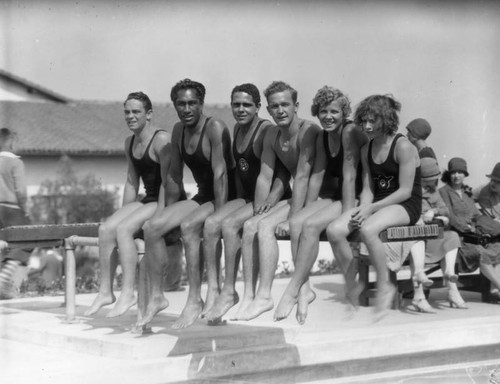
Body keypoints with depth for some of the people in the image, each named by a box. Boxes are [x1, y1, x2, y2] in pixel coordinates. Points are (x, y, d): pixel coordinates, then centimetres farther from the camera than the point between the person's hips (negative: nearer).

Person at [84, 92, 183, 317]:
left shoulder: (161, 140, -13)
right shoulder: (130, 143, 14)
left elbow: (167, 180, -17)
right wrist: (123, 213, 11)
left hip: (166, 203, -8)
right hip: (147, 200, 8)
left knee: (123, 229, -27)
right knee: (106, 228, -14)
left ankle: (128, 293, -24)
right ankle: (105, 291, -10)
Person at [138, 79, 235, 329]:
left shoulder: (215, 128, -16)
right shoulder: (178, 130, 7)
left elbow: (220, 173, -23)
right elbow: (174, 175, 14)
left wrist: (217, 217, -28)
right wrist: (169, 212, 10)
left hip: (228, 197, -7)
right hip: (202, 197, 7)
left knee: (188, 225, -33)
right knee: (152, 226, -11)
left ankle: (195, 300, -26)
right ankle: (155, 296, -5)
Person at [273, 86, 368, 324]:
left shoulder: (350, 132, -14)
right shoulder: (322, 138, 11)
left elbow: (349, 176, -19)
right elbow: (317, 175, 10)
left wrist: (347, 216, -23)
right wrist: (307, 210, 2)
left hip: (357, 197, -7)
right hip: (334, 196, 8)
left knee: (311, 226, -27)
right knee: (296, 223, -18)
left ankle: (292, 292, -21)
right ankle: (304, 288, -23)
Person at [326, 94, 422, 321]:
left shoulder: (402, 146, -11)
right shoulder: (366, 150, 11)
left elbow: (405, 191, -15)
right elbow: (367, 189, 9)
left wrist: (372, 208, -20)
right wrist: (363, 209, -13)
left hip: (406, 206, -7)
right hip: (377, 204, 7)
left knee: (368, 230, -37)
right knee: (334, 230, -19)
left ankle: (384, 286, -17)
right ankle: (352, 285, -2)